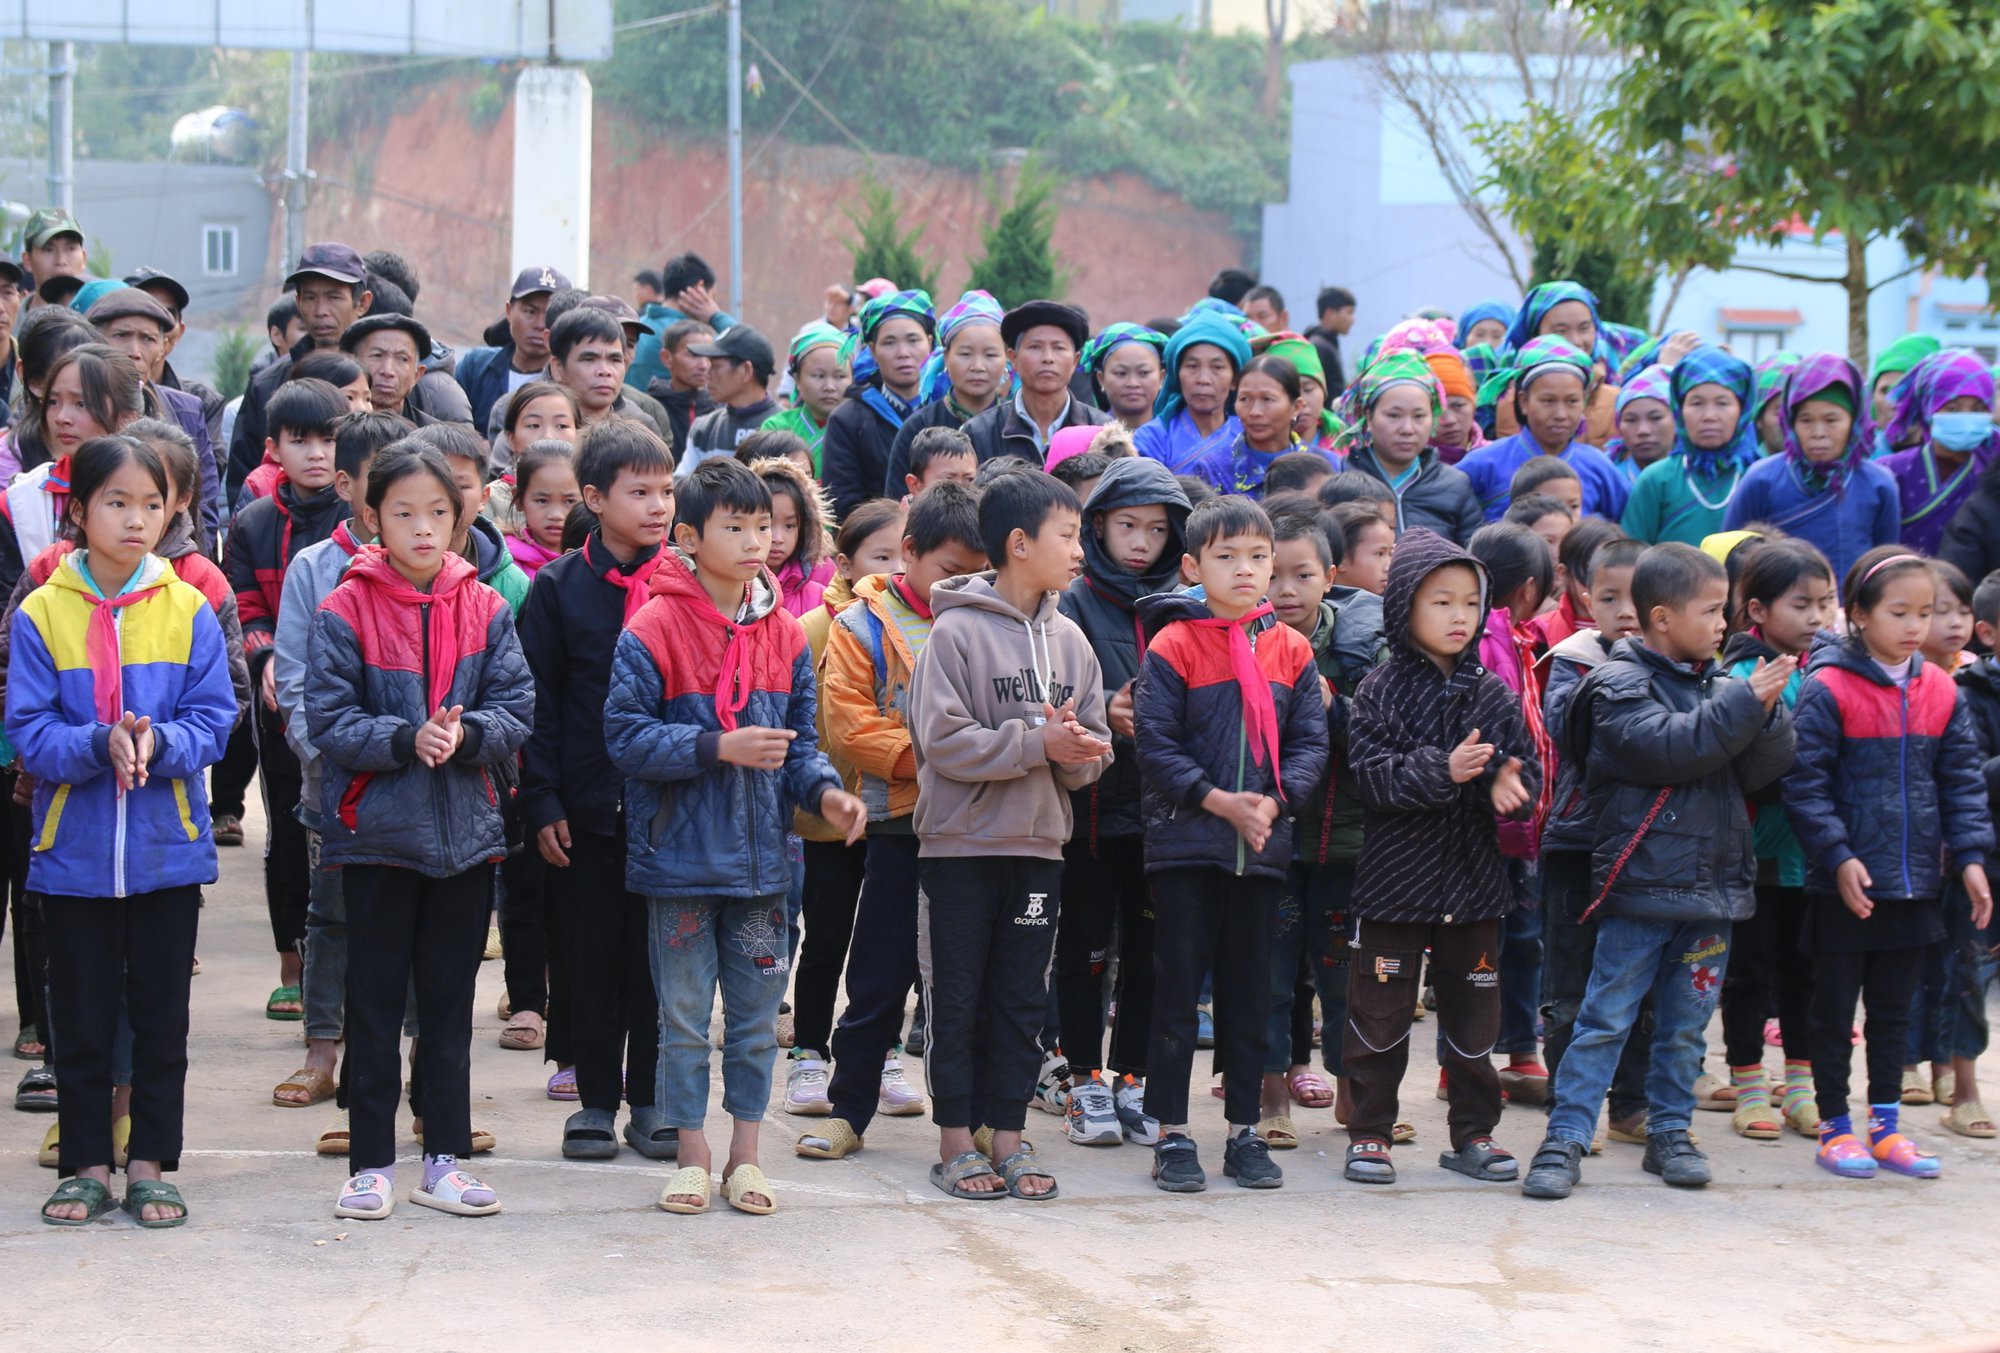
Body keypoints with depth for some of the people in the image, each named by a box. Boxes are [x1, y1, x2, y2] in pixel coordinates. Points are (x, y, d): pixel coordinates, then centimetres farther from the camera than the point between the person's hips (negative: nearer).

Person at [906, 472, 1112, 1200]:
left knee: (1022, 1000, 9)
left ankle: (1007, 1134, 16)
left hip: (1039, 846, 5)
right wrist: (1037, 743, -18)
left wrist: (1081, 750, -15)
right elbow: (943, 738, -17)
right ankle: (956, 1139, 11)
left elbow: (1092, 749, 8)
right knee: (957, 997, 3)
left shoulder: (1069, 639, 8)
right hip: (961, 844, -5)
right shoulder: (957, 631, -9)